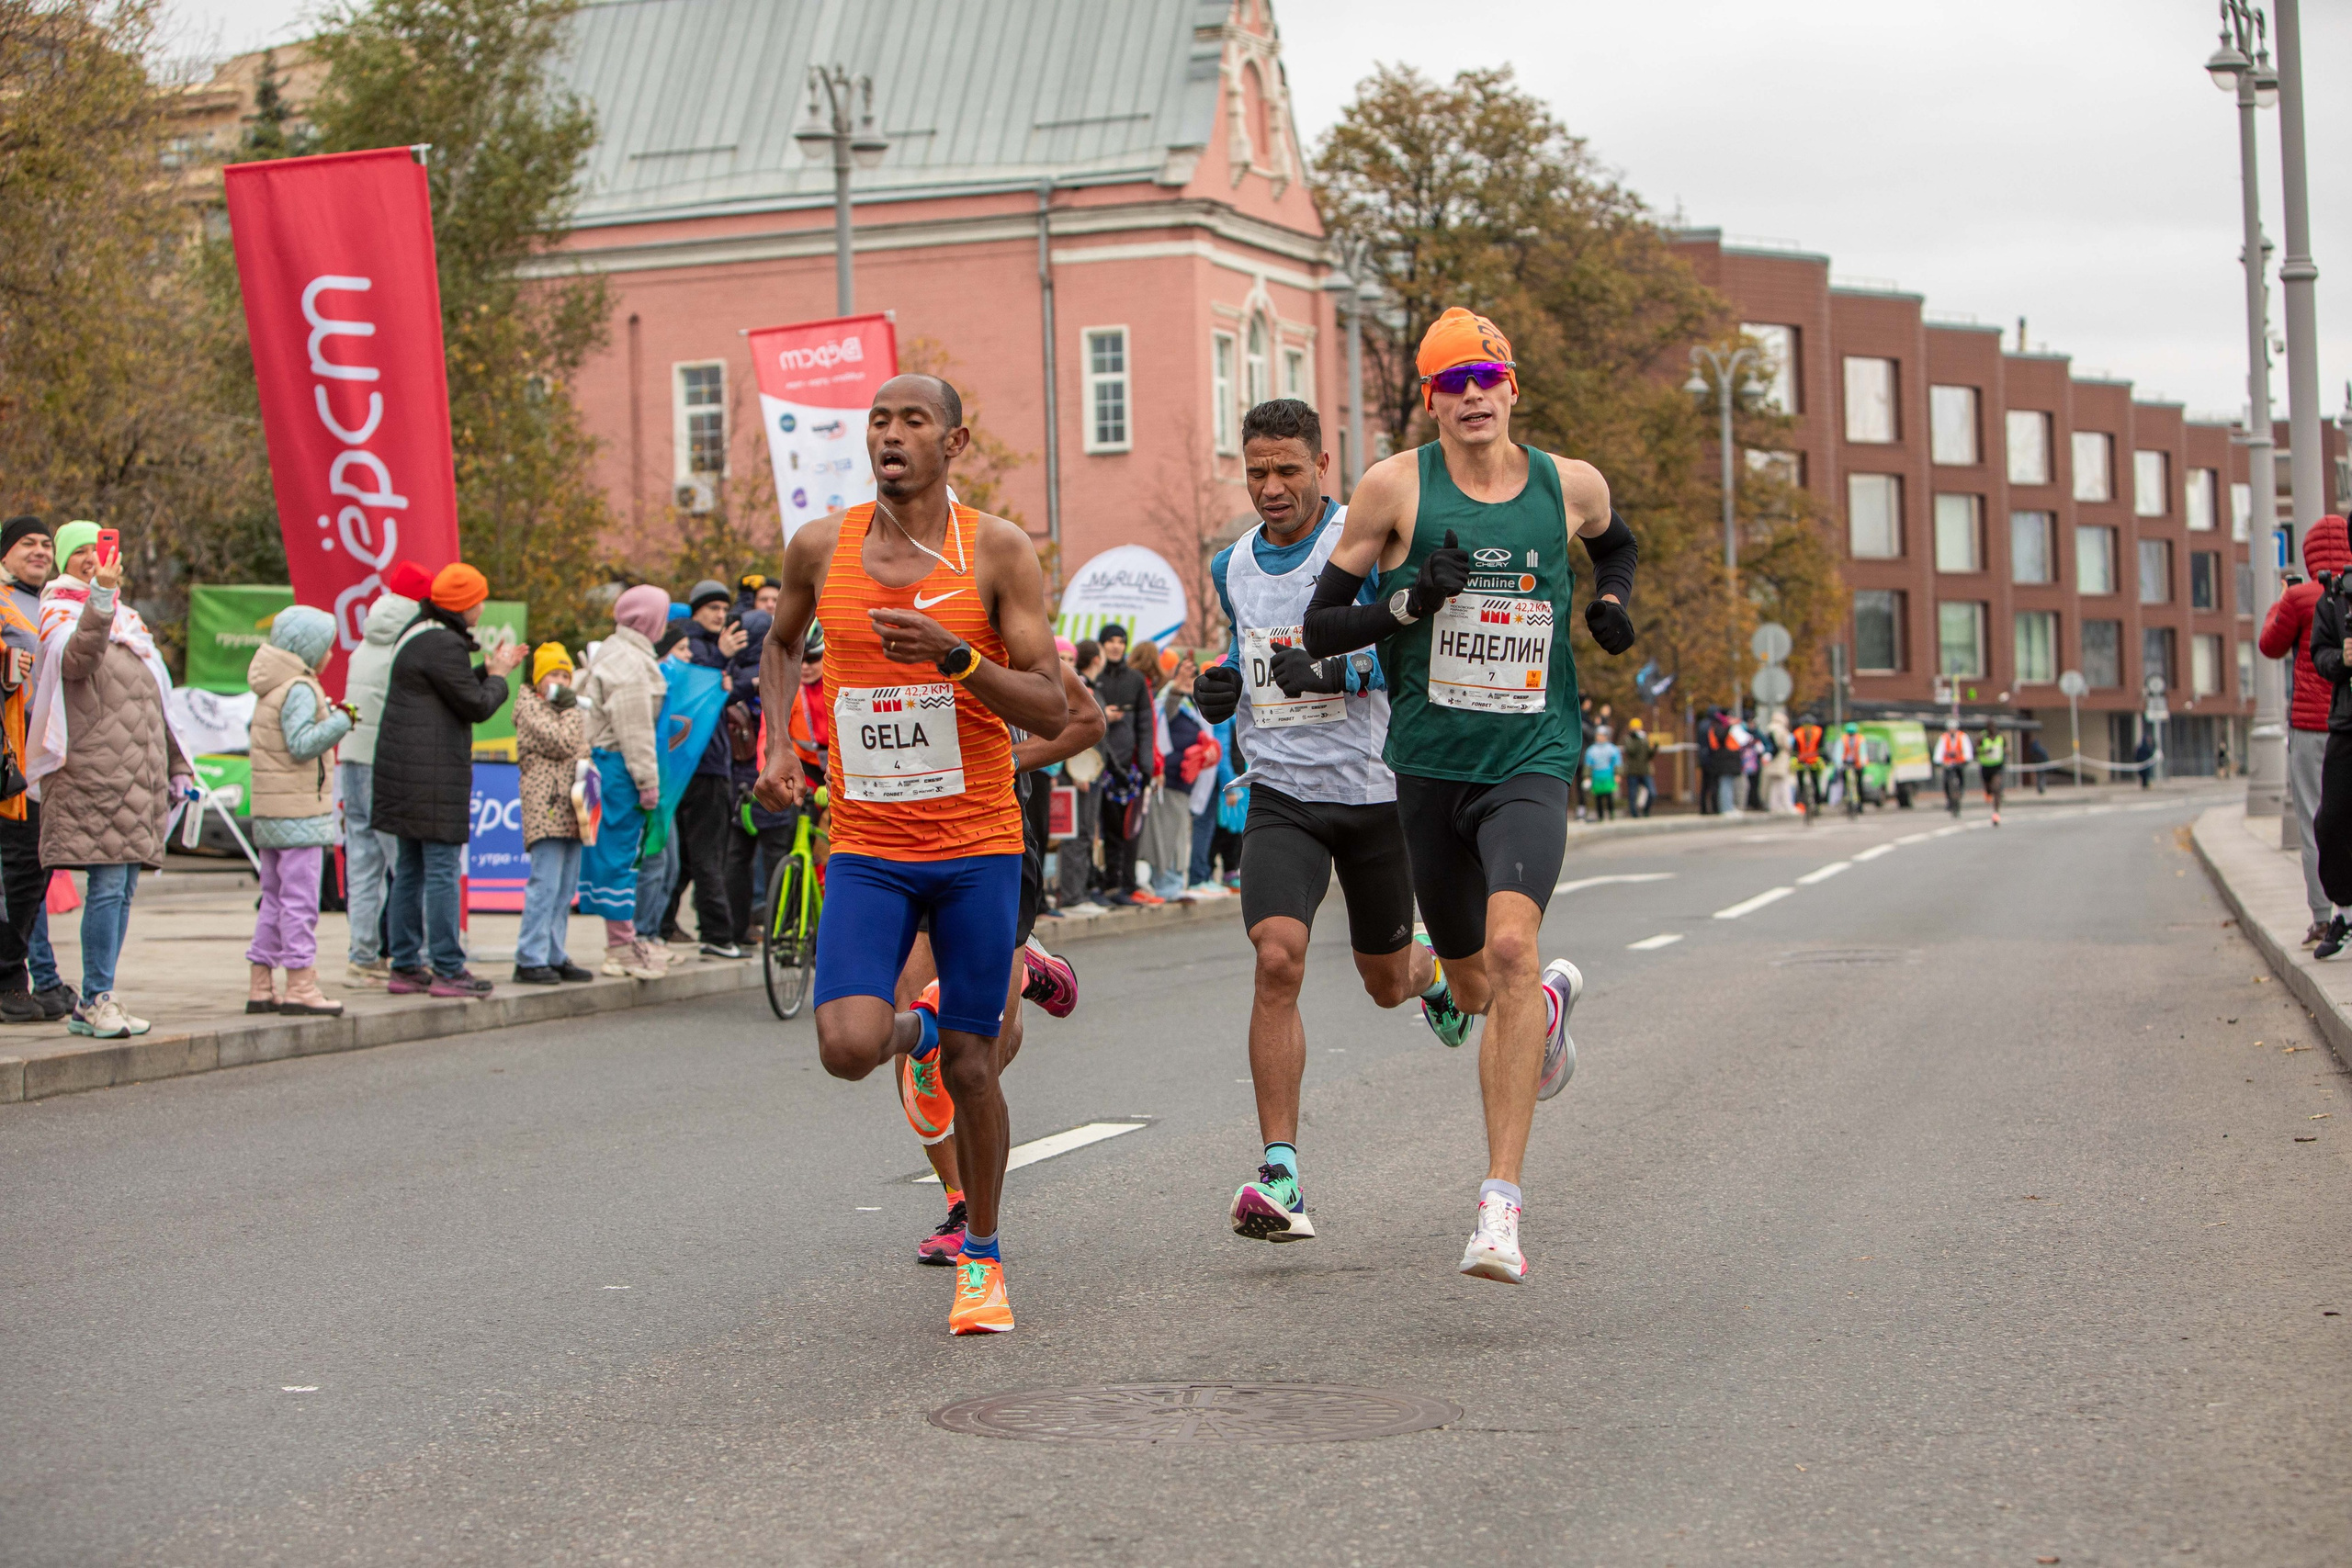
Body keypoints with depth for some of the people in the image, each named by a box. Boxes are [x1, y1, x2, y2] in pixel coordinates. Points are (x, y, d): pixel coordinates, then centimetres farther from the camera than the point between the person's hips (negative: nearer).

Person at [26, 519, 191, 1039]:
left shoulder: (127, 618, 23)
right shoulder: (62, 613, 0)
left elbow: (155, 701, 27)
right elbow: (75, 659, -25)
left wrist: (176, 767, 25)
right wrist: (100, 597, -35)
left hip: (139, 775, 8)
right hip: (94, 771, -8)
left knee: (123, 889, 5)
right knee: (107, 885, -13)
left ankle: (97, 1002, 8)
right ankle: (96, 1001, -12)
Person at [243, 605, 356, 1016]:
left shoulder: (273, 689, 17)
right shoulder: (300, 690, -13)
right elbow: (301, 745, -23)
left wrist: (329, 716, 14)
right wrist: (340, 720, -18)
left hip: (269, 812, 10)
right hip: (298, 811, -10)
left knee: (275, 899, 13)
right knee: (300, 899, -8)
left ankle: (260, 985, 14)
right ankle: (300, 985, -8)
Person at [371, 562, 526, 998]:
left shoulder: (418, 633, 16)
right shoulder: (442, 645, -16)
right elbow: (476, 706, -13)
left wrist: (486, 671, 19)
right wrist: (496, 677, 4)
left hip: (405, 771, 10)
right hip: (433, 774, -10)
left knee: (409, 869, 13)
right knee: (442, 870, -7)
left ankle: (405, 966, 16)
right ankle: (447, 969, -6)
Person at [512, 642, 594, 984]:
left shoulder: (567, 711, 24)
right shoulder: (529, 707, -2)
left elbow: (583, 749, 29)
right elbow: (561, 743, -15)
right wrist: (571, 708, -3)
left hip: (571, 810, 9)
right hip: (545, 804, -9)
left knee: (566, 888, 8)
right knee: (545, 884, -12)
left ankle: (554, 955, 12)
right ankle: (529, 959, -12)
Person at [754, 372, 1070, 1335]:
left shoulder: (997, 551, -5)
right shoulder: (821, 549, 2)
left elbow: (1052, 713, -9)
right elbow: (781, 645, 25)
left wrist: (956, 656, -24)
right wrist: (779, 745, 9)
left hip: (978, 845, -1)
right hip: (866, 847, 2)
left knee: (970, 1064, 4)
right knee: (848, 1048, -16)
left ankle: (982, 1257, 25)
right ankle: (915, 1028, 23)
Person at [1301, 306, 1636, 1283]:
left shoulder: (1570, 485, 4)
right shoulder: (1396, 487, -3)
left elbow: (1616, 545, 28)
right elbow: (1319, 627, -1)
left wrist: (1610, 601, 6)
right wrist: (1412, 599, -18)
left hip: (1532, 764, -1)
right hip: (1429, 764, 1)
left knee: (1511, 946, -25)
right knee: (1472, 989, 15)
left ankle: (1501, 1204, -25)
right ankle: (1552, 1001, 55)